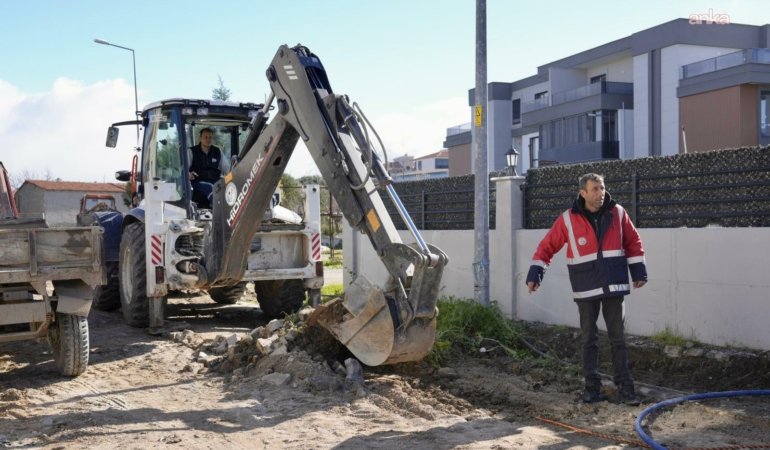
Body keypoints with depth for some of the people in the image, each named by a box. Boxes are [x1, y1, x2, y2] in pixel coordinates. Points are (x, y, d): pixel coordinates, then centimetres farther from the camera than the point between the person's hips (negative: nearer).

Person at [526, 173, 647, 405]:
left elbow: (633, 242, 9)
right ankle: (592, 388, 14)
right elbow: (547, 247, -2)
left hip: (614, 286, 1)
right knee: (589, 340, 7)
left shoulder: (617, 213, -2)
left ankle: (625, 388, 10)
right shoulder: (568, 219, -7)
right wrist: (535, 273, -7)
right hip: (586, 290, -1)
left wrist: (639, 271, 6)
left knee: (618, 339, 4)